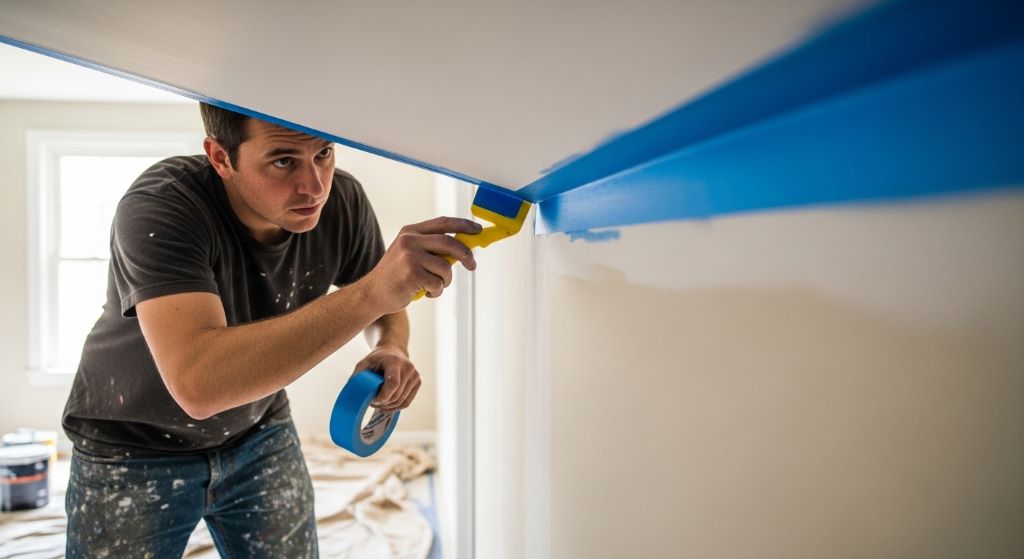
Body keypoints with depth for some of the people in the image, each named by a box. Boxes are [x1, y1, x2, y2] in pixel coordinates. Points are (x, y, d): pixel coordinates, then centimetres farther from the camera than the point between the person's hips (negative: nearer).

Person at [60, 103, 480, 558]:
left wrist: (391, 350, -23)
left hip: (259, 436, 3)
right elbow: (197, 383, -46)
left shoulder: (342, 202, -17)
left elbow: (384, 310, 1)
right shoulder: (158, 209, -31)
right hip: (135, 448, -3)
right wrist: (371, 292, -52)